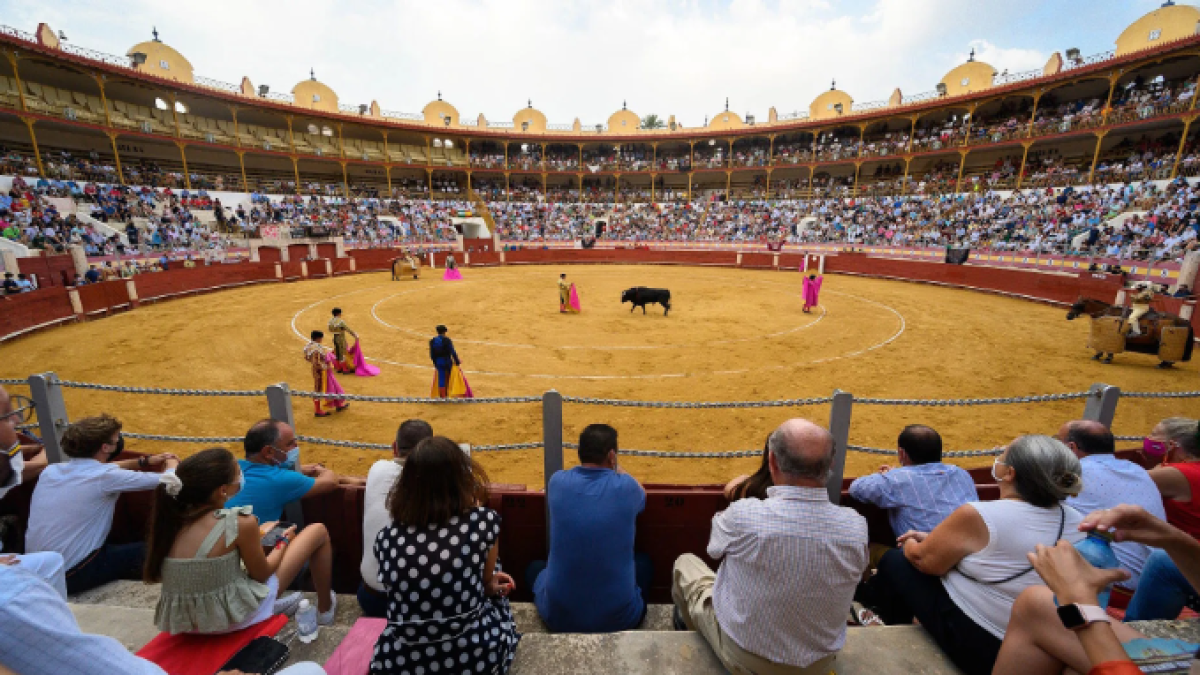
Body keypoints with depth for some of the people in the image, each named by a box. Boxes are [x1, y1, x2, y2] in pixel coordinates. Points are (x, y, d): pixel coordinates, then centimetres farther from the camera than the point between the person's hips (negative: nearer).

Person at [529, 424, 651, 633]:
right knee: (644, 561, 30)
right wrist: (616, 469, 23)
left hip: (559, 617, 1)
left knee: (535, 567, 32)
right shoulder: (626, 486, -15)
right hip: (619, 618, 0)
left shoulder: (558, 482, -11)